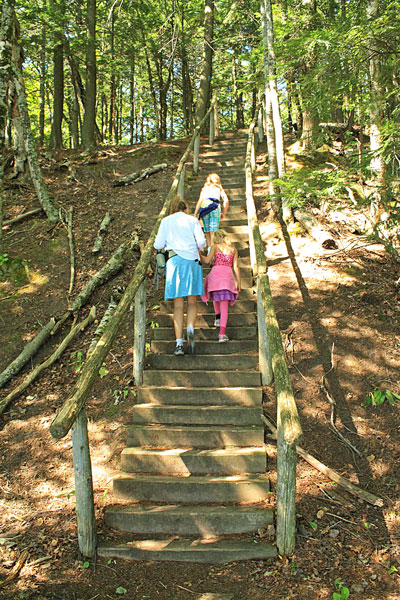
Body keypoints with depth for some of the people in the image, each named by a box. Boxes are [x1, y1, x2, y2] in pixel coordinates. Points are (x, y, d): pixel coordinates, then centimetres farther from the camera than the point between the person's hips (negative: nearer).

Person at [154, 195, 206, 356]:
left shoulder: (166, 221, 12)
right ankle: (190, 328, -19)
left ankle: (179, 344, -7)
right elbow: (201, 241, -1)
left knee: (178, 306, 1)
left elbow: (158, 245, 7)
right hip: (192, 261, 0)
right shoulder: (192, 220, 10)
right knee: (192, 302, 9)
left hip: (174, 260, 0)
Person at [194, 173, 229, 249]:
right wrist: (223, 213, 18)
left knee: (207, 232, 7)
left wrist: (195, 214, 9)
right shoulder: (219, 188, 19)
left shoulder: (204, 188, 20)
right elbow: (226, 201, 9)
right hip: (215, 209, -1)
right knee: (213, 233, -6)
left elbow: (200, 201, 8)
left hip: (204, 208, 1)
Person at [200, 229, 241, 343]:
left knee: (215, 294, 33)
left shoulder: (215, 247, 9)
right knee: (224, 304, -3)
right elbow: (236, 267, 9)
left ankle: (218, 318, 29)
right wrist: (238, 282, 11)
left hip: (216, 273, -1)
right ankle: (222, 332, -16)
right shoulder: (233, 249, 16)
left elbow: (207, 260, -2)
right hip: (228, 275, 1)